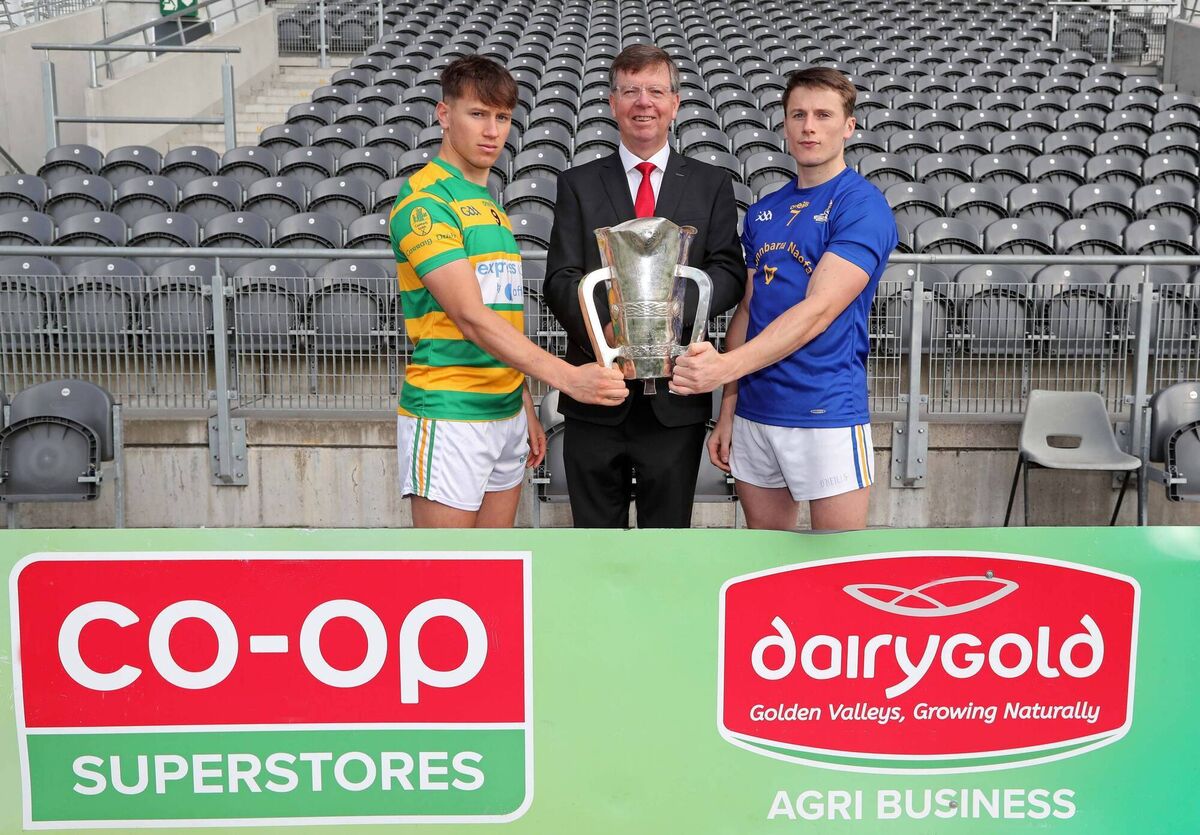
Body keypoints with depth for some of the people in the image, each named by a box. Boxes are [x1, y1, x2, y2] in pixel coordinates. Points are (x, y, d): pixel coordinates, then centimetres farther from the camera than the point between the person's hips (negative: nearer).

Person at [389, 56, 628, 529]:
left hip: (507, 414, 8)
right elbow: (470, 316, -21)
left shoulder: (492, 208, 16)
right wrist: (567, 377, -28)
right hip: (448, 415, -8)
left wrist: (527, 410, 17)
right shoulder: (424, 201, -11)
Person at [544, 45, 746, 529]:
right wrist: (605, 326, -20)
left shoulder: (711, 185, 8)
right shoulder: (578, 184, 7)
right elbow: (560, 279, -1)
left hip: (675, 399, 0)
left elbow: (728, 274, 0)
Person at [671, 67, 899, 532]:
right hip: (754, 413, 6)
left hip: (827, 415, -6)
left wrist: (726, 366, -30)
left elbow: (818, 311, -20)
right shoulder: (761, 214, 12)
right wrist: (726, 412, 9)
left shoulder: (862, 206, -9)